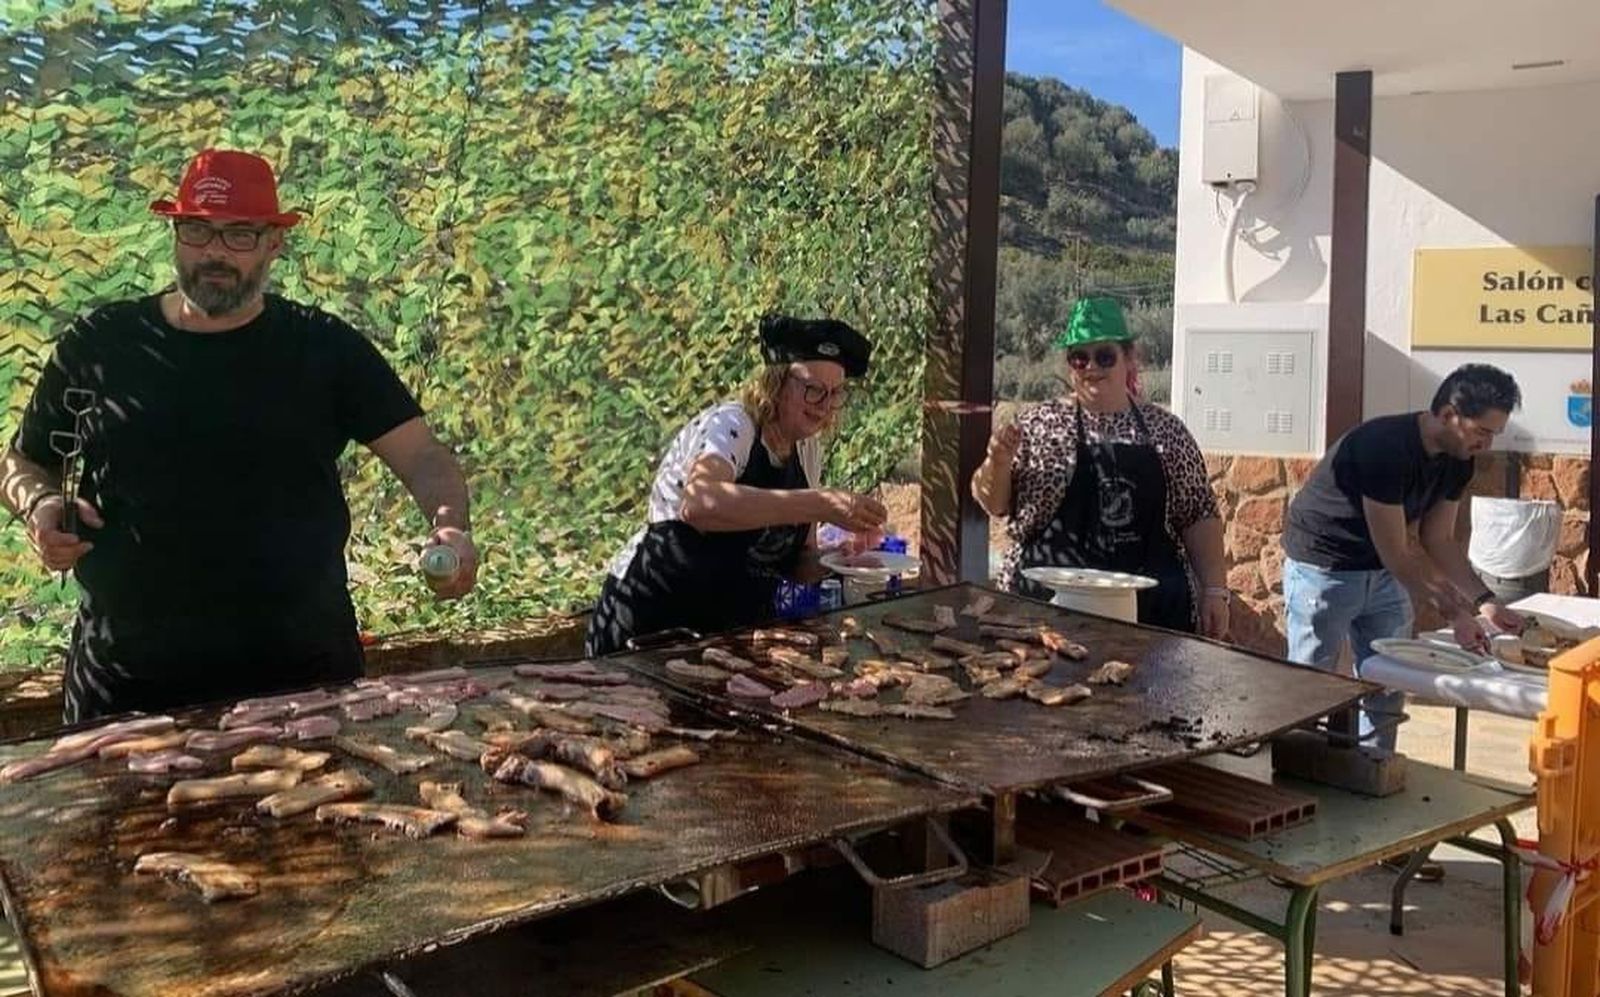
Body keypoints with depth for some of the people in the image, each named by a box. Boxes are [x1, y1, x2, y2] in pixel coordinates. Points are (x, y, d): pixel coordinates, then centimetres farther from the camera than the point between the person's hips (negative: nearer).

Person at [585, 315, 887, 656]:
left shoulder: (808, 451, 6)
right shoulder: (730, 426, -16)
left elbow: (798, 560, 11)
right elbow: (698, 503, -39)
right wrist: (821, 504, -41)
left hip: (736, 630, 7)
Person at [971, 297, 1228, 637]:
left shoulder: (1167, 430, 7)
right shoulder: (1040, 424, 3)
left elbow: (1199, 518, 8)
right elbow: (993, 503, 6)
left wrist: (1215, 590, 1)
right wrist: (999, 460, -12)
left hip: (1154, 610, 1)